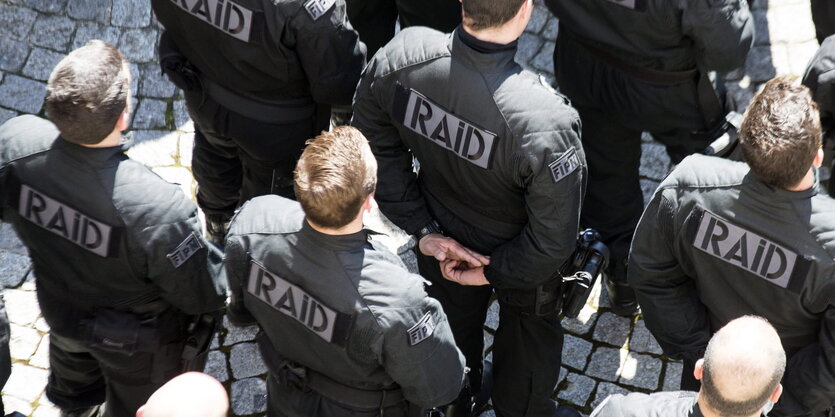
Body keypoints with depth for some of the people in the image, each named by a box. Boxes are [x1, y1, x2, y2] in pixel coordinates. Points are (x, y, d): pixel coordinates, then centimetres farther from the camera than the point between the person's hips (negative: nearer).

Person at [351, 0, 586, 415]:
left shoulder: (398, 58, -32)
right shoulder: (545, 121, -43)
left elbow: (375, 148, -13)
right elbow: (554, 240, -30)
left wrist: (423, 229, -7)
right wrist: (495, 272, -12)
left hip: (443, 240, 4)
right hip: (518, 250, -3)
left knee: (452, 323, 34)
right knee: (527, 336, 30)